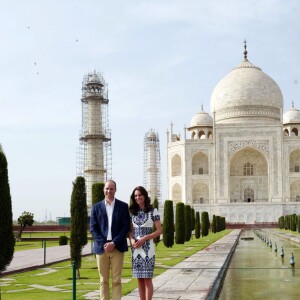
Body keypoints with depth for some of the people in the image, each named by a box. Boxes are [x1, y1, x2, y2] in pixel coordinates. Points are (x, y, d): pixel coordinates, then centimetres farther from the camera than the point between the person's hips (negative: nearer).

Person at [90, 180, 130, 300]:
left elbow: (126, 227, -1)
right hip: (101, 248, 1)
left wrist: (114, 243, -11)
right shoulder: (96, 207, 7)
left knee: (116, 280, -1)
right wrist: (104, 244, -9)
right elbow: (93, 228, 3)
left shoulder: (123, 206, 4)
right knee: (103, 281, 5)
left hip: (117, 248, -1)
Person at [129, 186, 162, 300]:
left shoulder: (153, 211, -3)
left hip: (148, 247, -4)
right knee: (139, 278, 5)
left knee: (147, 278, -4)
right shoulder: (132, 212, 9)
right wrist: (132, 240, -8)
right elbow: (131, 230, 14)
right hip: (135, 248, 4)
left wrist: (144, 239, -15)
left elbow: (159, 230, -5)